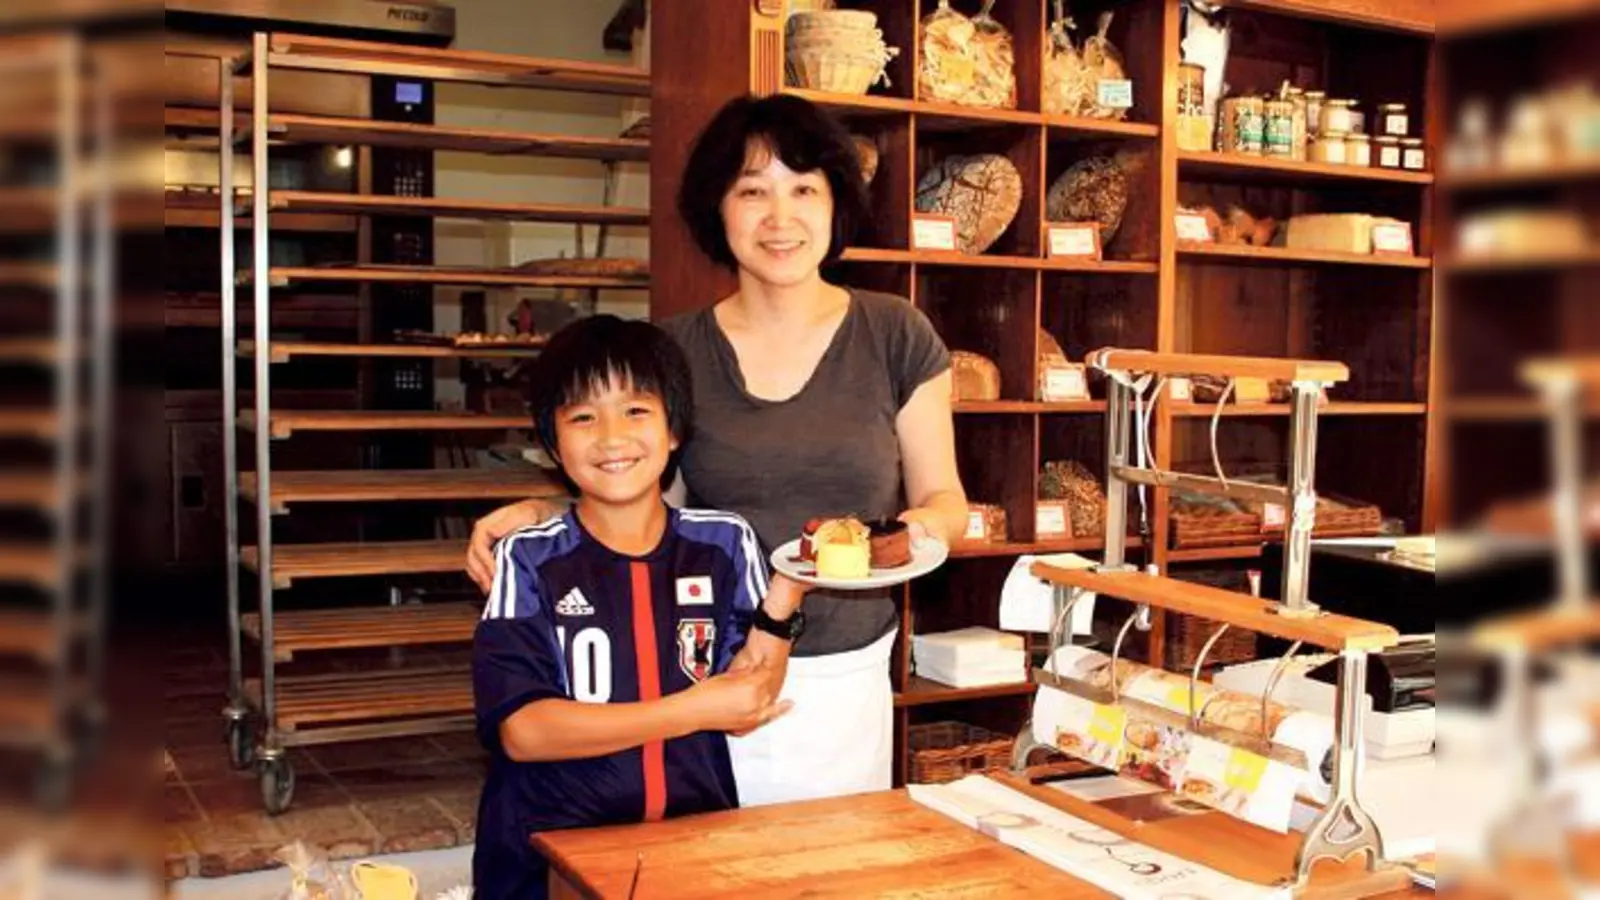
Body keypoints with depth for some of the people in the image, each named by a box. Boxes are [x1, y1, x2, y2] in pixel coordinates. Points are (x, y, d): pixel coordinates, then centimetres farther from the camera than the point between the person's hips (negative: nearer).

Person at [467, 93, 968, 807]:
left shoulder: (896, 338, -2)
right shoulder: (675, 352, 0)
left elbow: (942, 495, 5)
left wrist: (925, 526, -17)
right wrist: (539, 514, -9)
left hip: (844, 680, 0)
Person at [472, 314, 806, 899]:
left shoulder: (724, 544, 4)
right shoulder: (530, 560, -4)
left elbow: (744, 710, 1)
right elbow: (521, 730, -12)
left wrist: (784, 595, -10)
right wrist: (687, 712, -13)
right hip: (552, 852, -2)